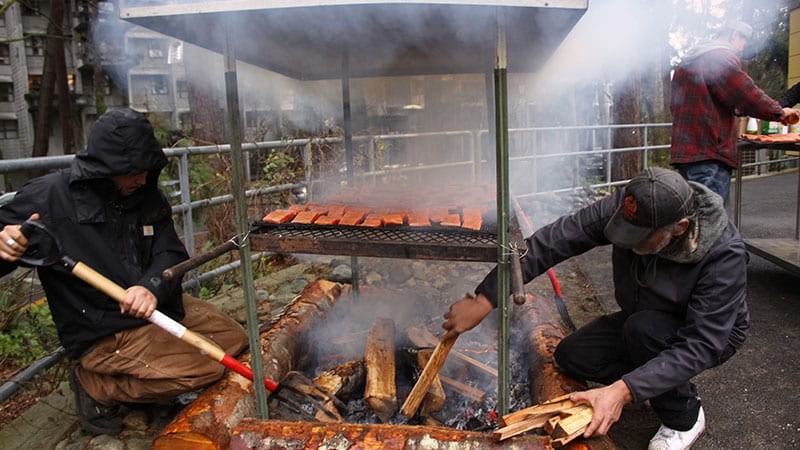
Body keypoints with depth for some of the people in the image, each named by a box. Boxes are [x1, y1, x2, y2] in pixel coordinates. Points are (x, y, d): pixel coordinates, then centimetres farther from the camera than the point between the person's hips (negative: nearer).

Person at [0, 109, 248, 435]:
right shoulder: (47, 197, -14)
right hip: (102, 332, -7)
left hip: (158, 307, 7)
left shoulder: (147, 195, 1)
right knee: (203, 368, -21)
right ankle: (95, 384, 0)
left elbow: (171, 253, -5)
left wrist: (153, 286, -27)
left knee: (233, 338, 10)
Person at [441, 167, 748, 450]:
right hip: (643, 319, 4)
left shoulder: (724, 254, -35)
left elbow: (701, 344, -35)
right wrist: (483, 301, -35)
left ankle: (685, 418, -7)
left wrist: (623, 391, -45)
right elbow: (552, 242, -30)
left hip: (712, 333, -4)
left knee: (643, 329, -35)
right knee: (570, 356, -13)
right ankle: (668, 385, 8)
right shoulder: (622, 208, -26)